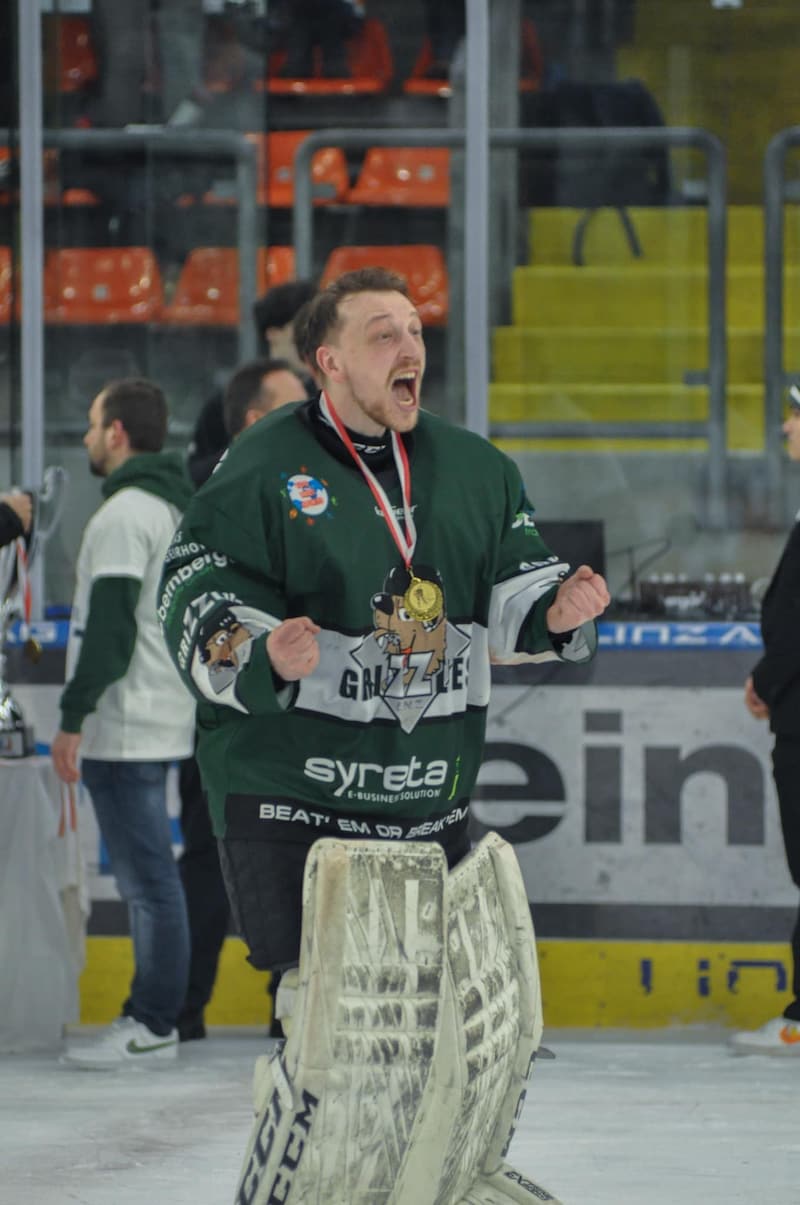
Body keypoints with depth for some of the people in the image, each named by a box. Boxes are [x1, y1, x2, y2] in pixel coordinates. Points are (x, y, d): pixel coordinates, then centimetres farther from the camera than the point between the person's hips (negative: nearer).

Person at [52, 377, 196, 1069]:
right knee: (147, 875, 13)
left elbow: (109, 626, -20)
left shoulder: (125, 514, -15)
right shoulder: (173, 508, 16)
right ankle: (151, 1013, 17)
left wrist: (74, 717, -17)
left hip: (126, 727, -10)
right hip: (162, 720, 10)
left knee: (146, 877, -8)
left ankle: (152, 1027, -7)